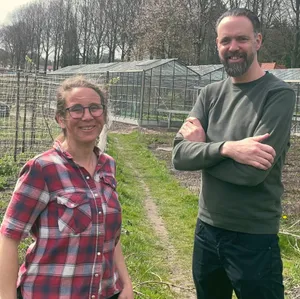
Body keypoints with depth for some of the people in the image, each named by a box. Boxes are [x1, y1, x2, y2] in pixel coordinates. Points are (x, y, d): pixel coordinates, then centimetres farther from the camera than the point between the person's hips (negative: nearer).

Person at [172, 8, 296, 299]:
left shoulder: (278, 94, -14)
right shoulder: (211, 94, 2)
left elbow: (252, 172, -24)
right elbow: (179, 156, -9)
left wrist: (201, 145, -11)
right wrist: (226, 148, -25)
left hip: (254, 238, -5)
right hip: (207, 229, 5)